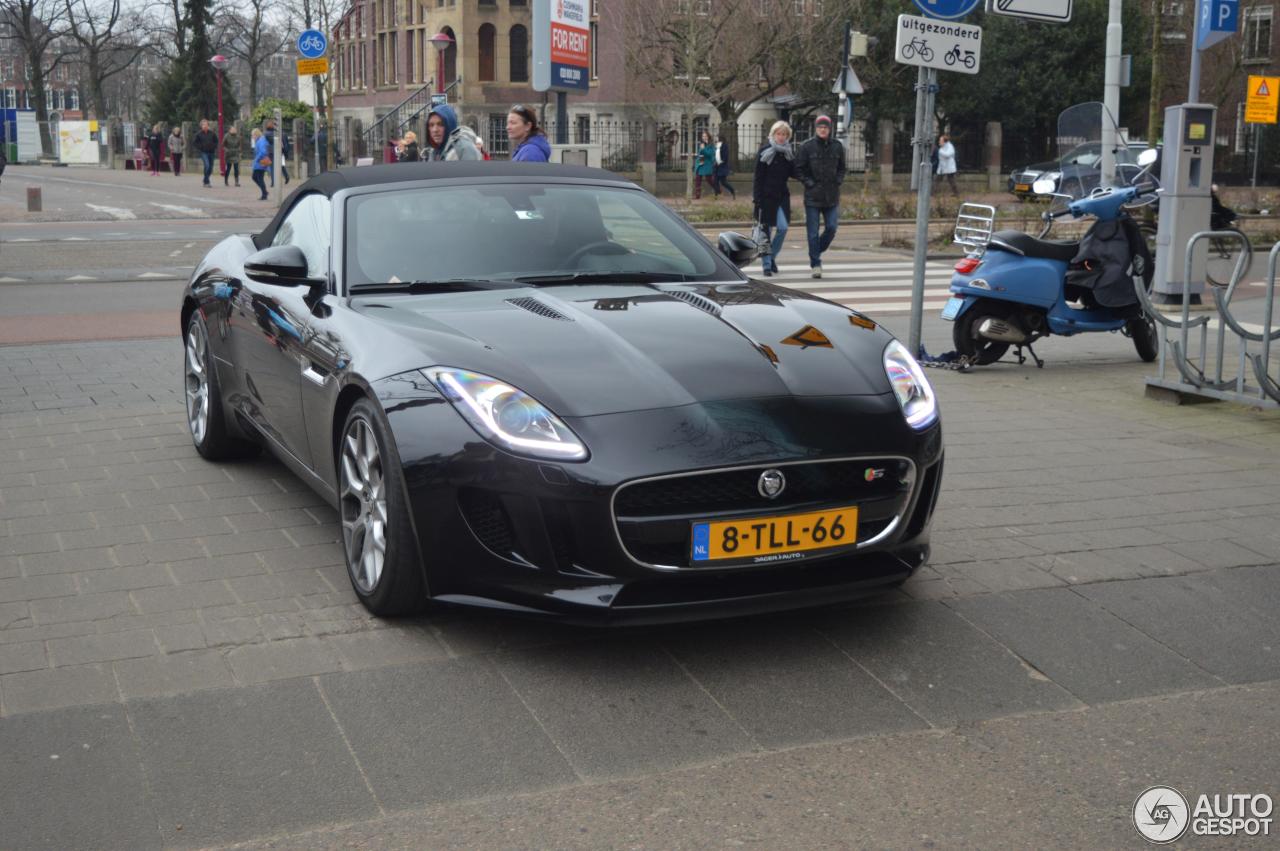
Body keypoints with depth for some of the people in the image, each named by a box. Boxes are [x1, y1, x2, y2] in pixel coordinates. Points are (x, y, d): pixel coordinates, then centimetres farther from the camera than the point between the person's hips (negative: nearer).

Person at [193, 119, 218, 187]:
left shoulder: (212, 133, 3)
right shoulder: (198, 134, -4)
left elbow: (216, 141, 17)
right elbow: (194, 142, 2)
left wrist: (214, 147, 3)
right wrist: (200, 148, -4)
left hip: (211, 152, 4)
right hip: (203, 152, -4)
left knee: (210, 167, 6)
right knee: (207, 165, -20)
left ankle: (205, 181, 23)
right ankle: (207, 181, -14)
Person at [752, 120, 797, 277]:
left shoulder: (788, 153, 8)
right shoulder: (765, 151, -5)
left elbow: (793, 173, 10)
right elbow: (758, 177, -7)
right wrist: (757, 198, -13)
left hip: (782, 195, 4)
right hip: (766, 196, -4)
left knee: (783, 227, -9)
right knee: (766, 230, 0)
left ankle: (772, 257, 13)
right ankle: (767, 265, 8)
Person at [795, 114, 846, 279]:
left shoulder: (837, 147, 6)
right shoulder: (807, 147, -3)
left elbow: (841, 168, 17)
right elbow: (799, 169, 0)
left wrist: (838, 181, 3)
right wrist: (809, 183, -8)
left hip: (832, 197, 3)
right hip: (813, 196, -3)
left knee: (831, 228, 0)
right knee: (813, 232, -1)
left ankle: (816, 252, 25)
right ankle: (815, 264, 6)